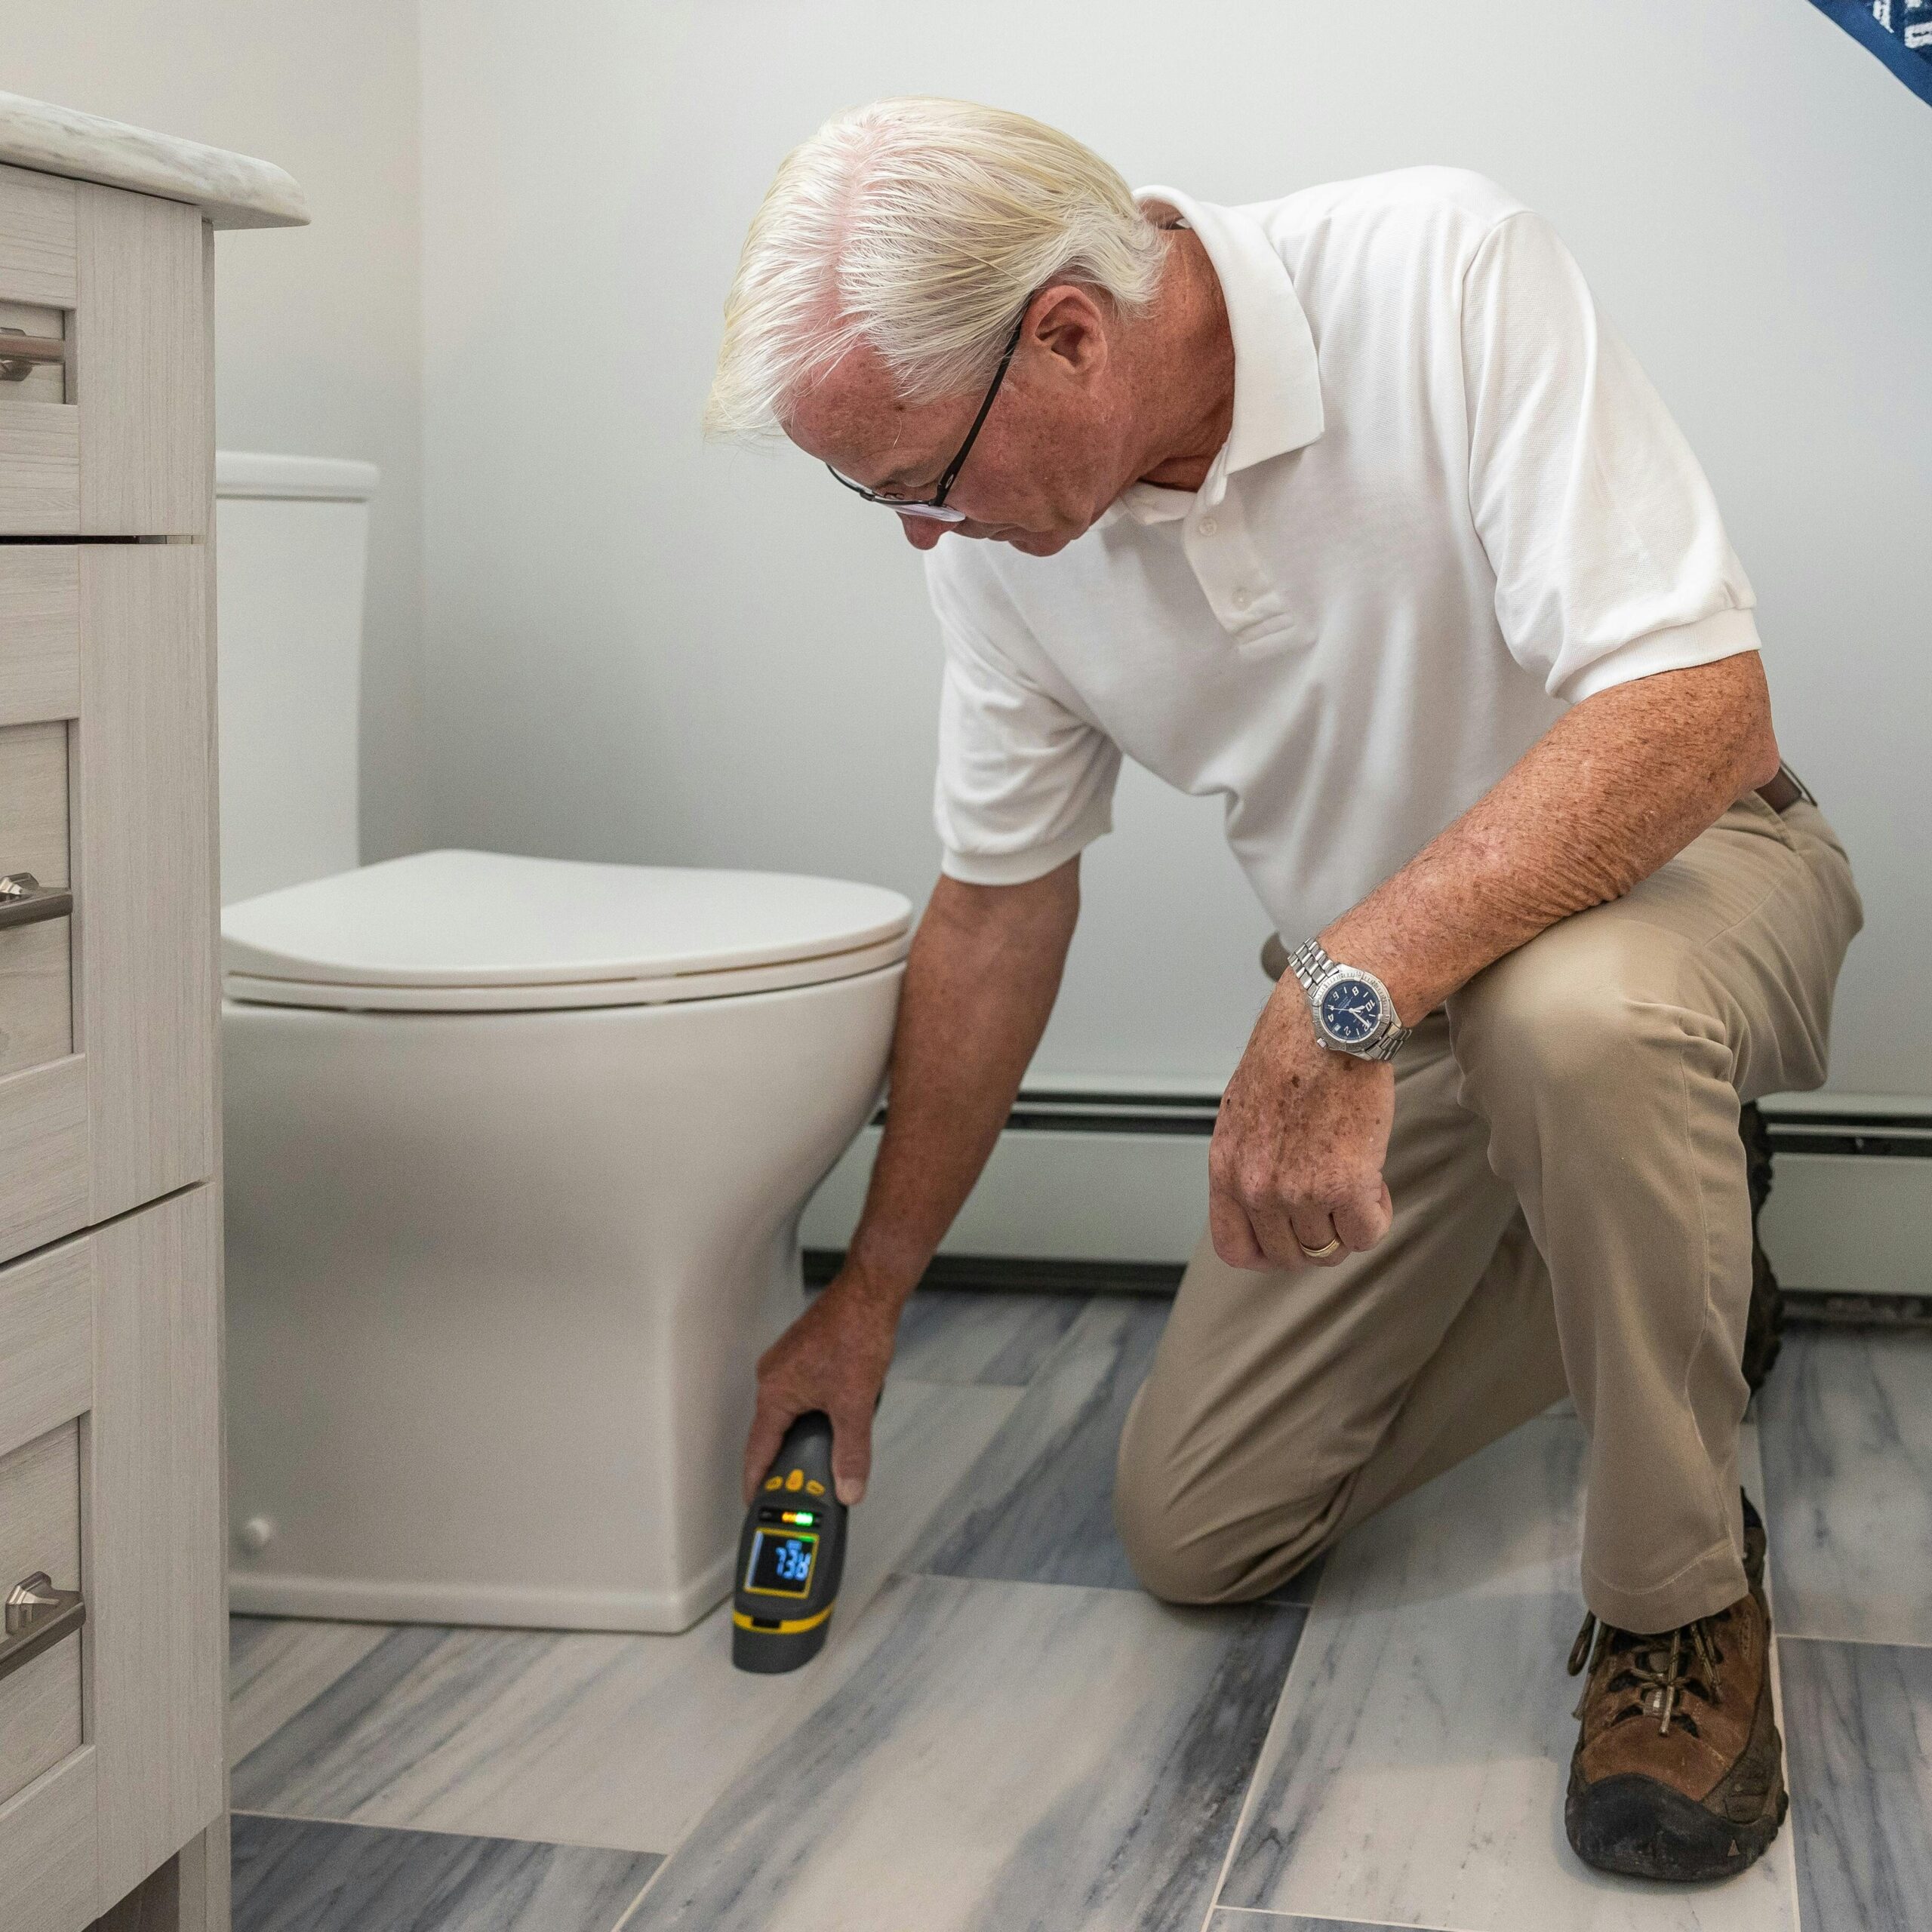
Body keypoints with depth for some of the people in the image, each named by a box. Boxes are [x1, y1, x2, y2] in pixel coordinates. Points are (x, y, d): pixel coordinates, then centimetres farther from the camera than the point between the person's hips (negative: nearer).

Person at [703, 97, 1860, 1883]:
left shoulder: (1442, 272, -28)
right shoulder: (1000, 533, -11)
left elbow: (1698, 709, -34)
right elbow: (997, 912, 1)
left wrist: (1346, 993, -42)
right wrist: (869, 1297, 6)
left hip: (1664, 859, -5)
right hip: (1375, 1002, 5)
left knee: (1569, 1013, -42)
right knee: (1195, 1534, 2)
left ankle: (1680, 1595, -16)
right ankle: (1654, 1239, 19)